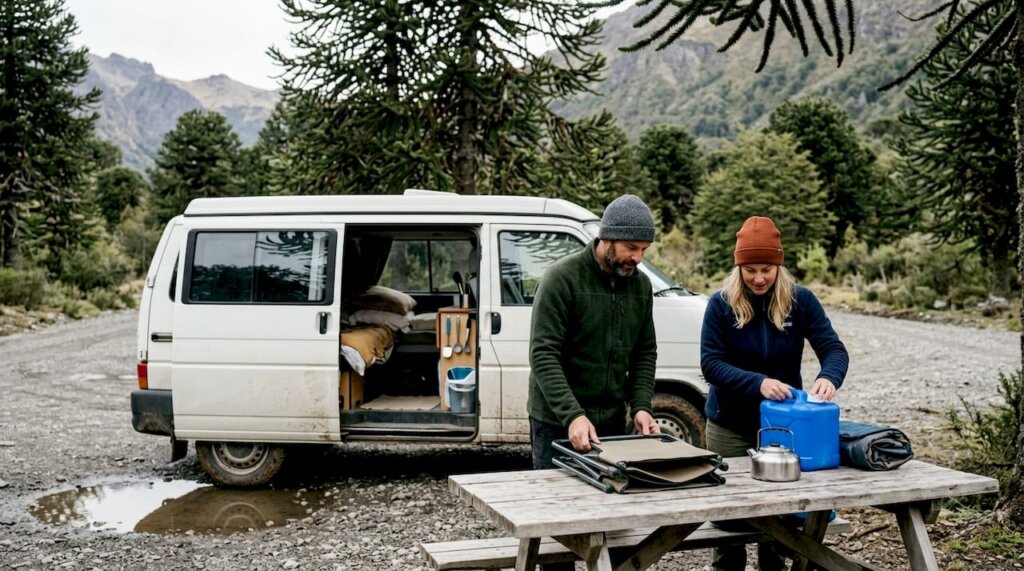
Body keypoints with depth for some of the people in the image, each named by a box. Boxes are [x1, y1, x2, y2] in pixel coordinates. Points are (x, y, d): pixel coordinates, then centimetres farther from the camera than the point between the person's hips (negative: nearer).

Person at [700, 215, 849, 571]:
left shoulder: (800, 300, -7)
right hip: (730, 425, -1)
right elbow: (710, 363, -16)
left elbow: (834, 348, -11)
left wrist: (829, 377, -33)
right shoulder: (721, 303, -12)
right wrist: (757, 382, -32)